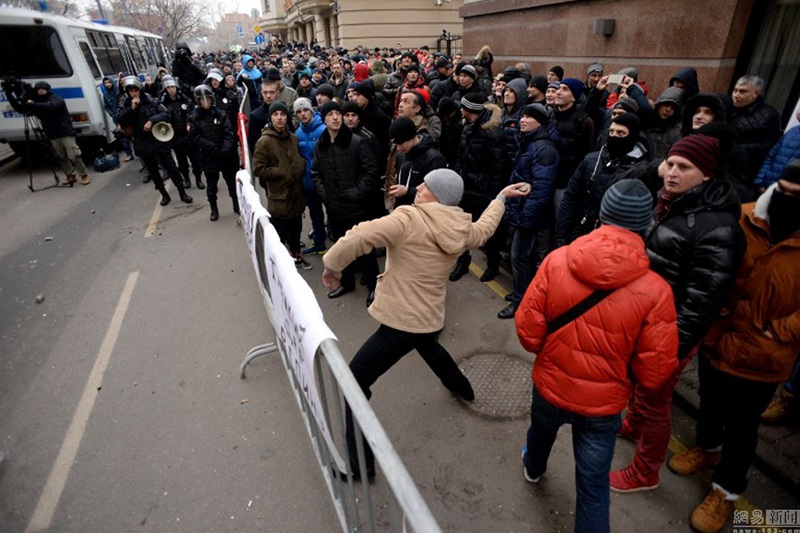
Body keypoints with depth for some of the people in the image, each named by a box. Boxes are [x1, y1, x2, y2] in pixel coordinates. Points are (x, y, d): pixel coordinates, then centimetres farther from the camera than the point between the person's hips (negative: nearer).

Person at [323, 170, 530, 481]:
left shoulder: (408, 220, -20)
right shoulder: (462, 229, 1)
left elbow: (357, 238, -29)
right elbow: (485, 227, 24)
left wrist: (333, 265, -10)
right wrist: (501, 197, 41)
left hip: (401, 323, -7)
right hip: (432, 320, 8)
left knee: (354, 382, 5)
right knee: (430, 348, 41)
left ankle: (360, 465, 12)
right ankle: (462, 388, 66)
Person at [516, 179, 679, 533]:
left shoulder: (556, 261, -21)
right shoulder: (655, 291, -22)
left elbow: (528, 331, -16)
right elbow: (654, 373, -15)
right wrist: (620, 372, 7)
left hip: (550, 385, 3)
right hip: (603, 404, -2)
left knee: (541, 431, 35)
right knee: (594, 486, 18)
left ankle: (533, 468, 66)